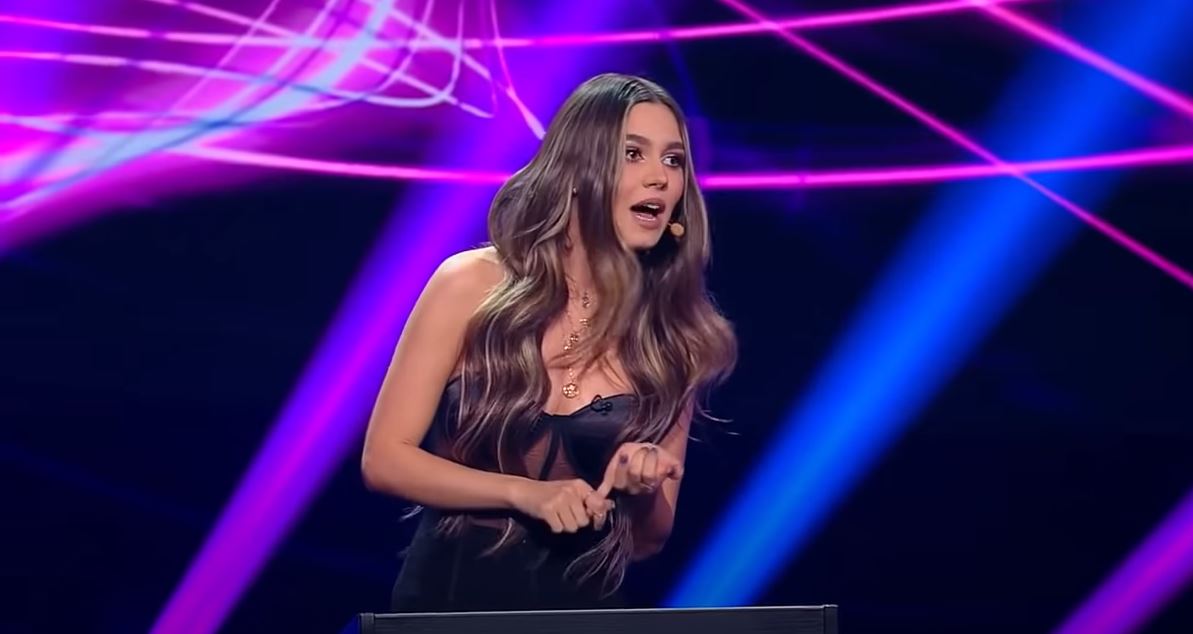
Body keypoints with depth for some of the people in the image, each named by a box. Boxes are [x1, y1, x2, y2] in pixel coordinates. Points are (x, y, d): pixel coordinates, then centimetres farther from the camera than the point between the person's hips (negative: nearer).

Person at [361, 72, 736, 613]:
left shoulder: (673, 334, 0)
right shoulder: (473, 286, -6)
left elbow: (647, 541, 6)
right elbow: (385, 459, -6)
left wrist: (643, 490, -14)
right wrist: (524, 493, -16)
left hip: (585, 610, 2)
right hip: (448, 599, -1)